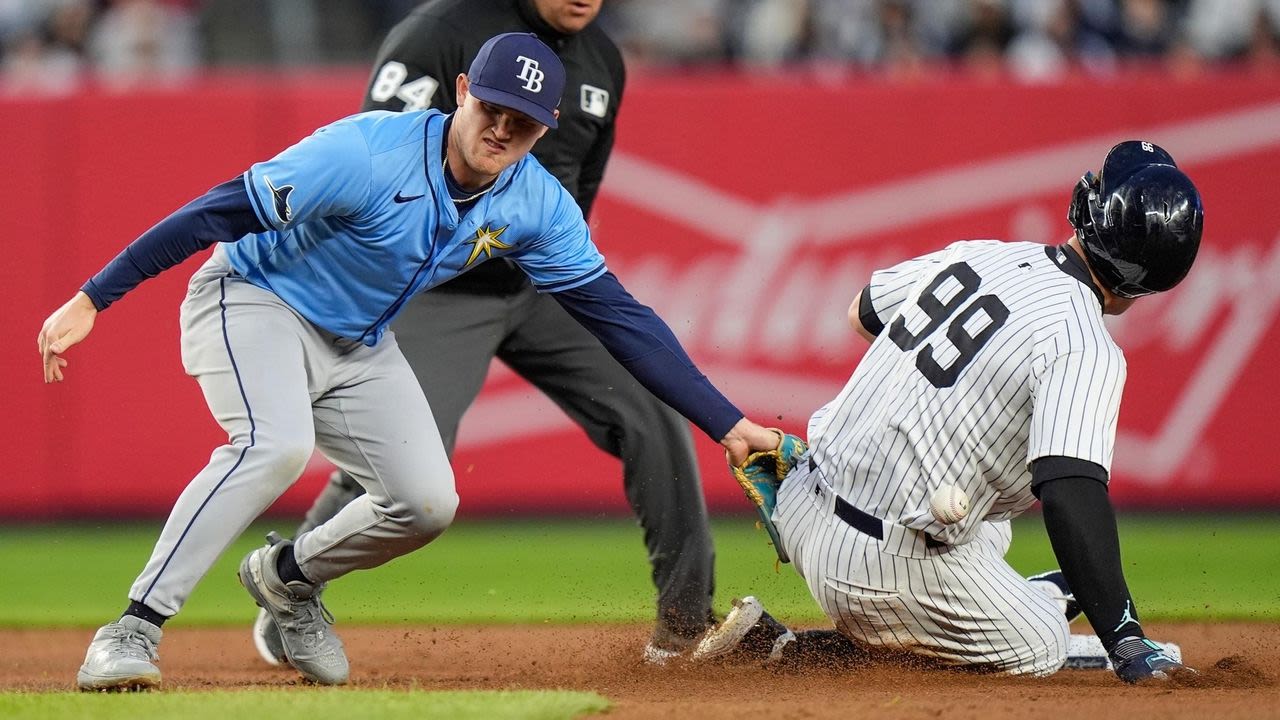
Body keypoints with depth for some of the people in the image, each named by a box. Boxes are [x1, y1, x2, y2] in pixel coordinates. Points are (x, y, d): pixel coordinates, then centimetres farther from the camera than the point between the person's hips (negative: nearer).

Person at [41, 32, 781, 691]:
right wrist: (90, 301, -32)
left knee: (428, 503, -3)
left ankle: (288, 577, 26)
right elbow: (221, 212, -29)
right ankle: (132, 632, -30)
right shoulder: (367, 154, -31)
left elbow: (617, 314, -7)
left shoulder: (538, 207, -13)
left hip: (358, 346, 7)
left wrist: (728, 425, -12)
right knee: (277, 445, -33)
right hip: (255, 301, -7)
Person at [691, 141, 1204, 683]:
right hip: (883, 563, -10)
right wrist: (1126, 641, -34)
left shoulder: (976, 255, 4)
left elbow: (862, 313, 24)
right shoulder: (1084, 351, -19)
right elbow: (1072, 491, -32)